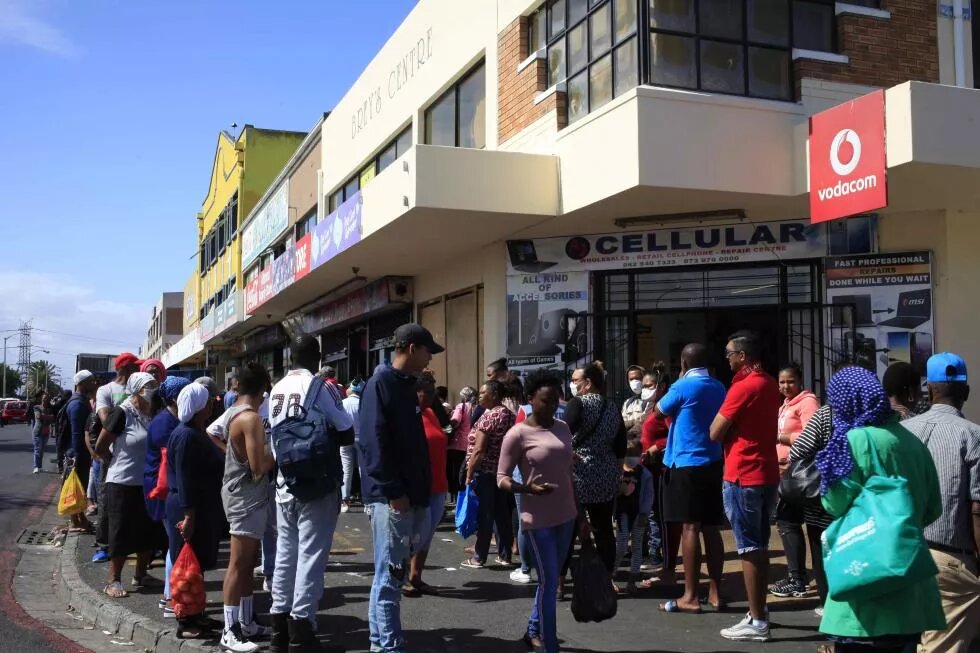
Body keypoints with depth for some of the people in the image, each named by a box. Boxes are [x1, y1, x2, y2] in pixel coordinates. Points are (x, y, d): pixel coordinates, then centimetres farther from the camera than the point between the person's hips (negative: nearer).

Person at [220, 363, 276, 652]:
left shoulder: (233, 413, 9)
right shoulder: (251, 418, -19)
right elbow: (259, 466, -22)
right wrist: (278, 453, -6)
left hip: (242, 494, 10)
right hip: (247, 497, -10)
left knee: (247, 562, 15)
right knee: (239, 564, -5)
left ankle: (246, 623, 22)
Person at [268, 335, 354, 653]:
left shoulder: (277, 389, 6)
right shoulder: (321, 386, -12)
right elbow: (348, 432, -9)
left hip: (285, 483, 6)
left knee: (285, 551, 12)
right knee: (311, 554, -2)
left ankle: (280, 627, 19)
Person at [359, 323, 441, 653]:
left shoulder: (406, 385, 16)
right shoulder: (380, 384, -11)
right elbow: (374, 442, -19)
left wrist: (421, 491, 15)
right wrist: (393, 491, -20)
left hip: (410, 496, 9)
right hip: (391, 498, -9)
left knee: (394, 573, 15)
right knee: (389, 575, -3)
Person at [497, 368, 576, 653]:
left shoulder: (563, 428, 8)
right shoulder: (518, 434, -11)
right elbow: (501, 478, -10)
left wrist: (578, 511, 18)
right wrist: (528, 488, -27)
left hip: (565, 516, 6)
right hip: (538, 520, -6)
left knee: (550, 580, 16)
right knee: (549, 582, -3)